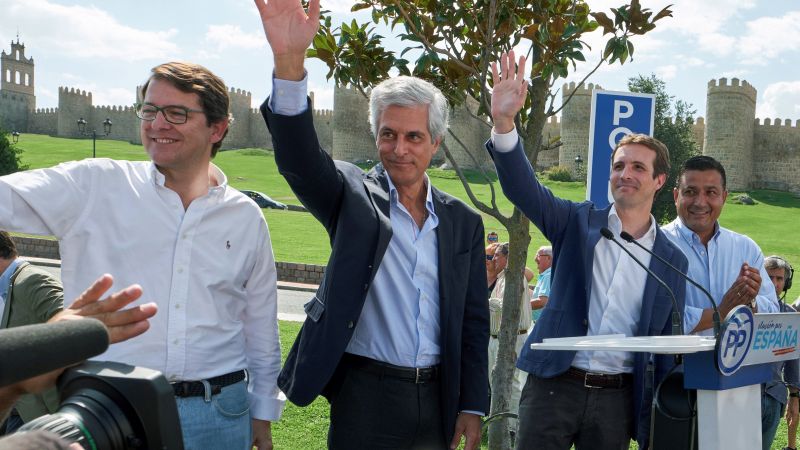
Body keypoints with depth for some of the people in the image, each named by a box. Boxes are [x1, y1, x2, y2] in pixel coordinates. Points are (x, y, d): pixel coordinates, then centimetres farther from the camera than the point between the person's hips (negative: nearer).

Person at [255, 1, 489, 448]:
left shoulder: (463, 222, 5)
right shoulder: (354, 196, -4)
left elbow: (474, 321, 8)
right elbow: (300, 156, -23)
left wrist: (472, 407, 5)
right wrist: (290, 62, -39)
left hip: (437, 395, 3)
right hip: (365, 393, -3)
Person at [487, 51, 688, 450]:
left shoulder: (672, 261, 6)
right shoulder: (579, 222, 3)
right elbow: (523, 189, -13)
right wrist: (504, 123, -30)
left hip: (617, 398, 1)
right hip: (553, 385, -1)